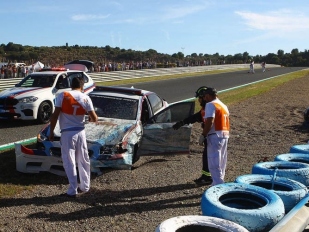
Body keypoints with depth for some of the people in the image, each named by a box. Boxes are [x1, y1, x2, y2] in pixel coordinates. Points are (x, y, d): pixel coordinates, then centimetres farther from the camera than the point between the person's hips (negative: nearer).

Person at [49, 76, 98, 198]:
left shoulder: (62, 96, -6)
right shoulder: (86, 98, 2)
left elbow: (55, 115, -10)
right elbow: (94, 118, 1)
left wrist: (51, 131, -1)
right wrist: (90, 119, 24)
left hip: (67, 133, -3)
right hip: (80, 132, 3)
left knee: (69, 162, 2)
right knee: (83, 161, 16)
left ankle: (72, 190, 3)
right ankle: (85, 186, 26)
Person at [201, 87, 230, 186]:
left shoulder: (210, 105, -9)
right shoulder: (223, 105, 20)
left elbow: (209, 122, -20)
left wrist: (203, 135, -16)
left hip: (215, 135, -9)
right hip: (225, 135, 9)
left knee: (214, 163, -7)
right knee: (221, 162, 16)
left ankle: (218, 185, -9)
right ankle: (220, 182, 24)